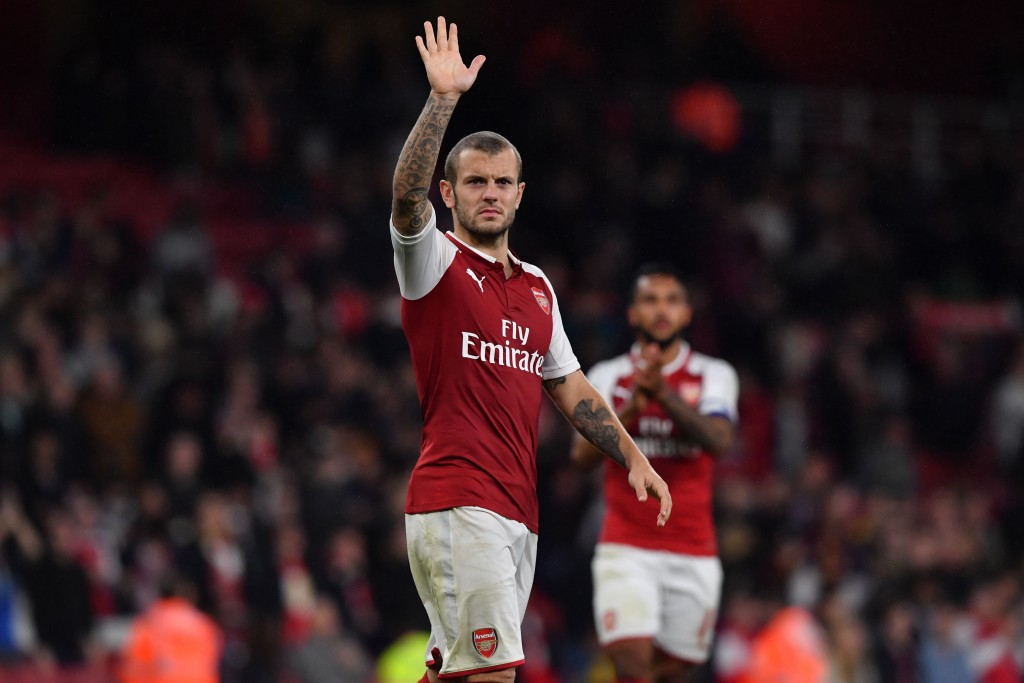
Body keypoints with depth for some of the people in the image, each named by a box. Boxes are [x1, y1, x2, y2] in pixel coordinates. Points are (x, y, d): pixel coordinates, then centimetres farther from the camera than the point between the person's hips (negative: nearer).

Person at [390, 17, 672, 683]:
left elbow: (571, 386, 25)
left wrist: (634, 457, 16)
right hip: (457, 504, -7)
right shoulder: (436, 264, 0)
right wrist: (444, 99, -27)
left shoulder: (537, 287, 21)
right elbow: (407, 196, -20)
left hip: (519, 513, 7)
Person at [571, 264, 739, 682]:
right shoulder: (608, 376, 7)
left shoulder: (714, 376, 6)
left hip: (693, 554, 1)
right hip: (627, 549, -1)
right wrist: (630, 408, -19)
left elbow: (719, 441, -13)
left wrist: (663, 394, -26)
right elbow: (583, 454, -4)